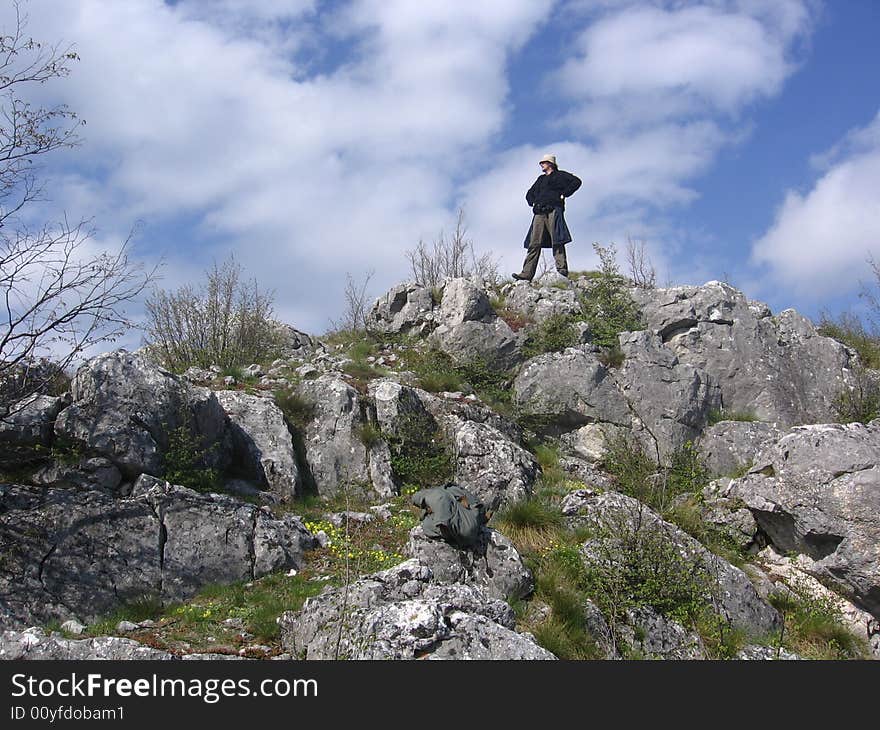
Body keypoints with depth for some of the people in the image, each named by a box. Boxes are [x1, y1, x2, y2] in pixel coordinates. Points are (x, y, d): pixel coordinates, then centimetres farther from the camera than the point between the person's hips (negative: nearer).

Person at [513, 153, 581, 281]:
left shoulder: (560, 175, 14)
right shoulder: (541, 179, 33)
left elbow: (576, 181, 0)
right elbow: (529, 194, 42)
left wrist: (563, 194, -5)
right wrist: (533, 202, 21)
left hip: (554, 210, -5)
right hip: (539, 213, 5)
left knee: (557, 241, -17)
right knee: (534, 244, -7)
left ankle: (562, 270, -22)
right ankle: (527, 273, -15)